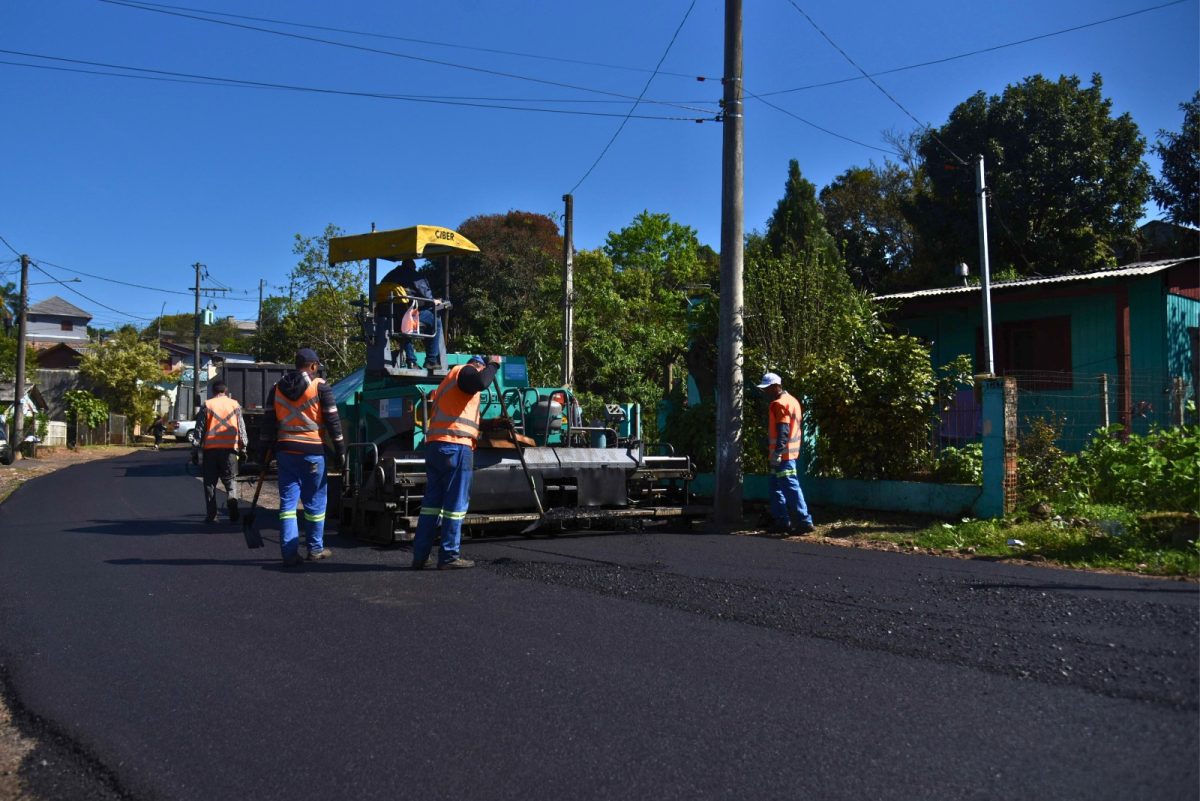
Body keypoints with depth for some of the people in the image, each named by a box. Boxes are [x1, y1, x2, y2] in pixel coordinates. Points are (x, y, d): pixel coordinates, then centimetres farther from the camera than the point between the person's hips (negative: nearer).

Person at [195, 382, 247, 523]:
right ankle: (232, 497, -19)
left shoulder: (207, 405, 4)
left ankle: (211, 515, 5)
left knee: (210, 482, 7)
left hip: (210, 448, 0)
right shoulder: (235, 405, 7)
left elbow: (199, 428, 2)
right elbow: (241, 427, 7)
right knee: (230, 479, 12)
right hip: (230, 447, 1)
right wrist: (243, 446, 12)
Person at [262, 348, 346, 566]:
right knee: (315, 502, 9)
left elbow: (268, 422, 11)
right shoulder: (320, 386, -5)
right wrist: (340, 450, 0)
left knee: (288, 501, 5)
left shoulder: (277, 388, 10)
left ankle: (289, 553, 0)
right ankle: (316, 549, 18)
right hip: (312, 452, -4)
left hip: (285, 451, 4)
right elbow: (332, 421, -6)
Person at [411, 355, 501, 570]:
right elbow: (481, 382, -20)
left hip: (434, 446, 9)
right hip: (455, 447, -9)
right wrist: (494, 365, -2)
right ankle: (448, 557, -1)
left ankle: (420, 556, 10)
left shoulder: (448, 382, 31)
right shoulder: (465, 371, 2)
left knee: (431, 502, 10)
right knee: (455, 504, -4)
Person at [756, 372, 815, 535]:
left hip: (782, 455, -10)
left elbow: (783, 432, -22)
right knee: (776, 488, 15)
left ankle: (804, 522, -7)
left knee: (790, 488, -8)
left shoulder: (779, 404, -14)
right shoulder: (792, 400, 18)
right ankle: (781, 521, 18)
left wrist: (777, 453, -25)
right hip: (791, 452, 10)